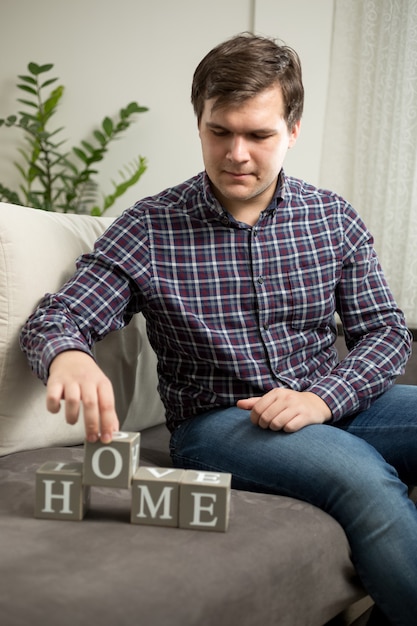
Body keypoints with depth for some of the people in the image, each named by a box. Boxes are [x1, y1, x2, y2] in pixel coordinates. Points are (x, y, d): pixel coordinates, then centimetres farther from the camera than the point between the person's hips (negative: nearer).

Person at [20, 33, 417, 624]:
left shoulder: (333, 217, 6)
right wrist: (67, 355, -30)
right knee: (366, 478, -32)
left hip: (328, 405, 4)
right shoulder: (148, 228, -3)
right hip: (215, 421, -3)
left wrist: (321, 398, -14)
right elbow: (52, 319, -4)